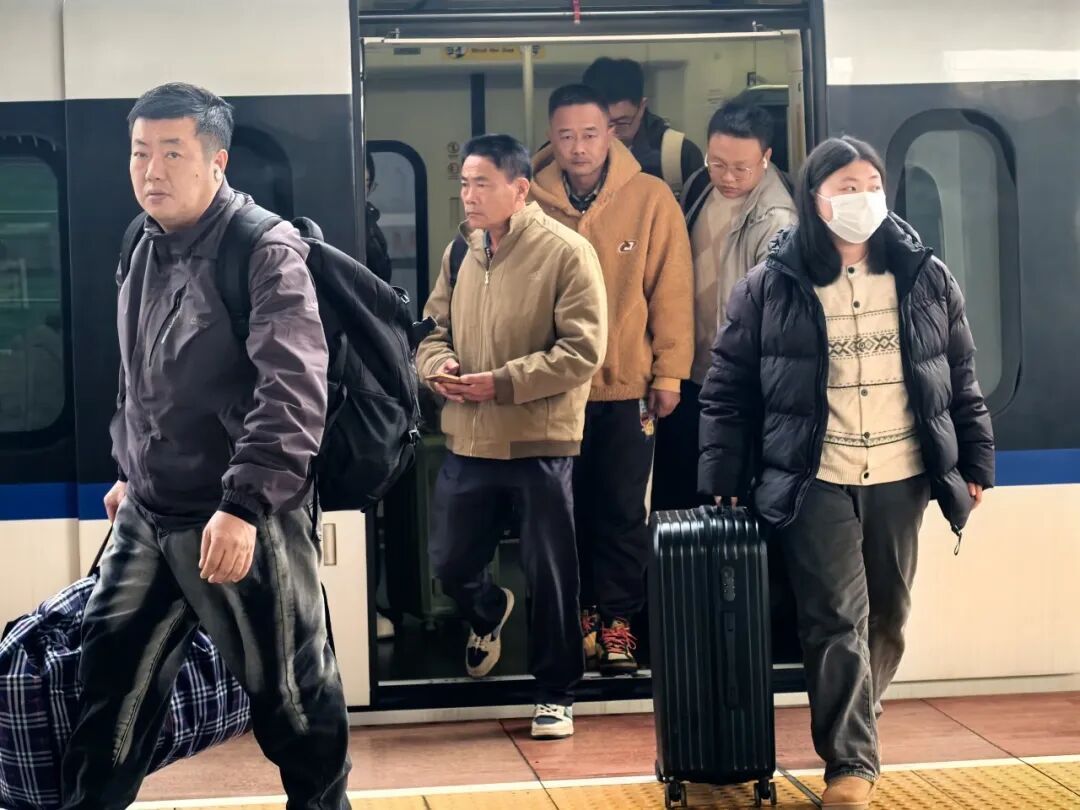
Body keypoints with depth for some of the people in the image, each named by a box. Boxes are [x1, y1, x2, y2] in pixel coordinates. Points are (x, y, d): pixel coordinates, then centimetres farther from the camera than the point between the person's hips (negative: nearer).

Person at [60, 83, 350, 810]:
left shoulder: (267, 252, -16)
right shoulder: (145, 251, 9)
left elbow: (294, 392, -26)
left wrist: (245, 504, -34)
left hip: (243, 521, -7)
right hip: (147, 515, 7)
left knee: (291, 692, 6)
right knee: (111, 683, 12)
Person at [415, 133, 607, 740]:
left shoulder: (567, 252, -11)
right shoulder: (459, 252, 8)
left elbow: (584, 350, -16)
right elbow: (433, 329, 16)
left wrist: (503, 382, -20)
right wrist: (439, 366, -8)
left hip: (541, 442, -5)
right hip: (468, 440, 5)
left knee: (549, 573, 5)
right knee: (451, 564, 14)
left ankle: (558, 692, 20)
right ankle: (490, 612, 49)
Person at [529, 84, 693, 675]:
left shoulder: (650, 199, -6)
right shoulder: (531, 202, -4)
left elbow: (671, 290, -4)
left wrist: (669, 373, -5)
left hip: (627, 384, -1)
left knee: (622, 510, 6)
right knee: (567, 508, 11)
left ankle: (616, 617, 17)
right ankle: (579, 612, 24)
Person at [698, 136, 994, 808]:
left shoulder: (927, 279, 4)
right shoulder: (769, 289, -4)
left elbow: (961, 378, 11)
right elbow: (727, 390, -1)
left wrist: (975, 462, 8)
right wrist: (724, 480, -4)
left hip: (900, 481, 3)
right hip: (816, 484, -3)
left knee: (888, 619, 12)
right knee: (837, 621, -5)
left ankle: (853, 727, 33)